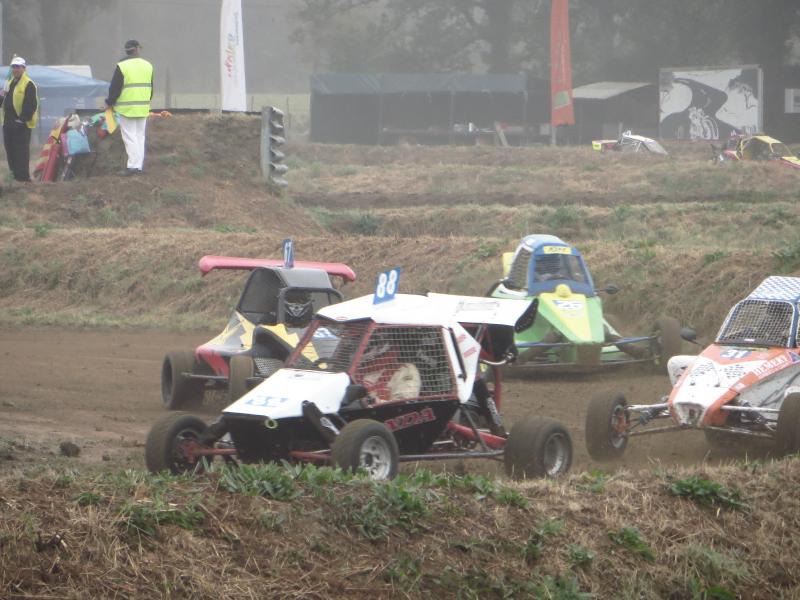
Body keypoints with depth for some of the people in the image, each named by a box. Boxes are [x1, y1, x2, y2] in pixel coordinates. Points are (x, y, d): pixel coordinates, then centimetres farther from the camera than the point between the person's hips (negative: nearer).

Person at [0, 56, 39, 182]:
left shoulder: (28, 84, -10)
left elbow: (31, 104, -15)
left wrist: (24, 118, -20)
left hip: (21, 124, -9)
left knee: (21, 151, -8)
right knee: (10, 149, 12)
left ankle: (23, 176, -5)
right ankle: (14, 173, 19)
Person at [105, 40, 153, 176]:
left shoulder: (122, 67, -11)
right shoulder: (148, 66, 7)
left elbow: (115, 88, -10)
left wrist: (109, 102, 4)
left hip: (127, 108, -5)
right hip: (143, 108, 5)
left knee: (129, 137, -5)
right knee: (140, 136, 12)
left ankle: (133, 165, -12)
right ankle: (139, 166, 13)